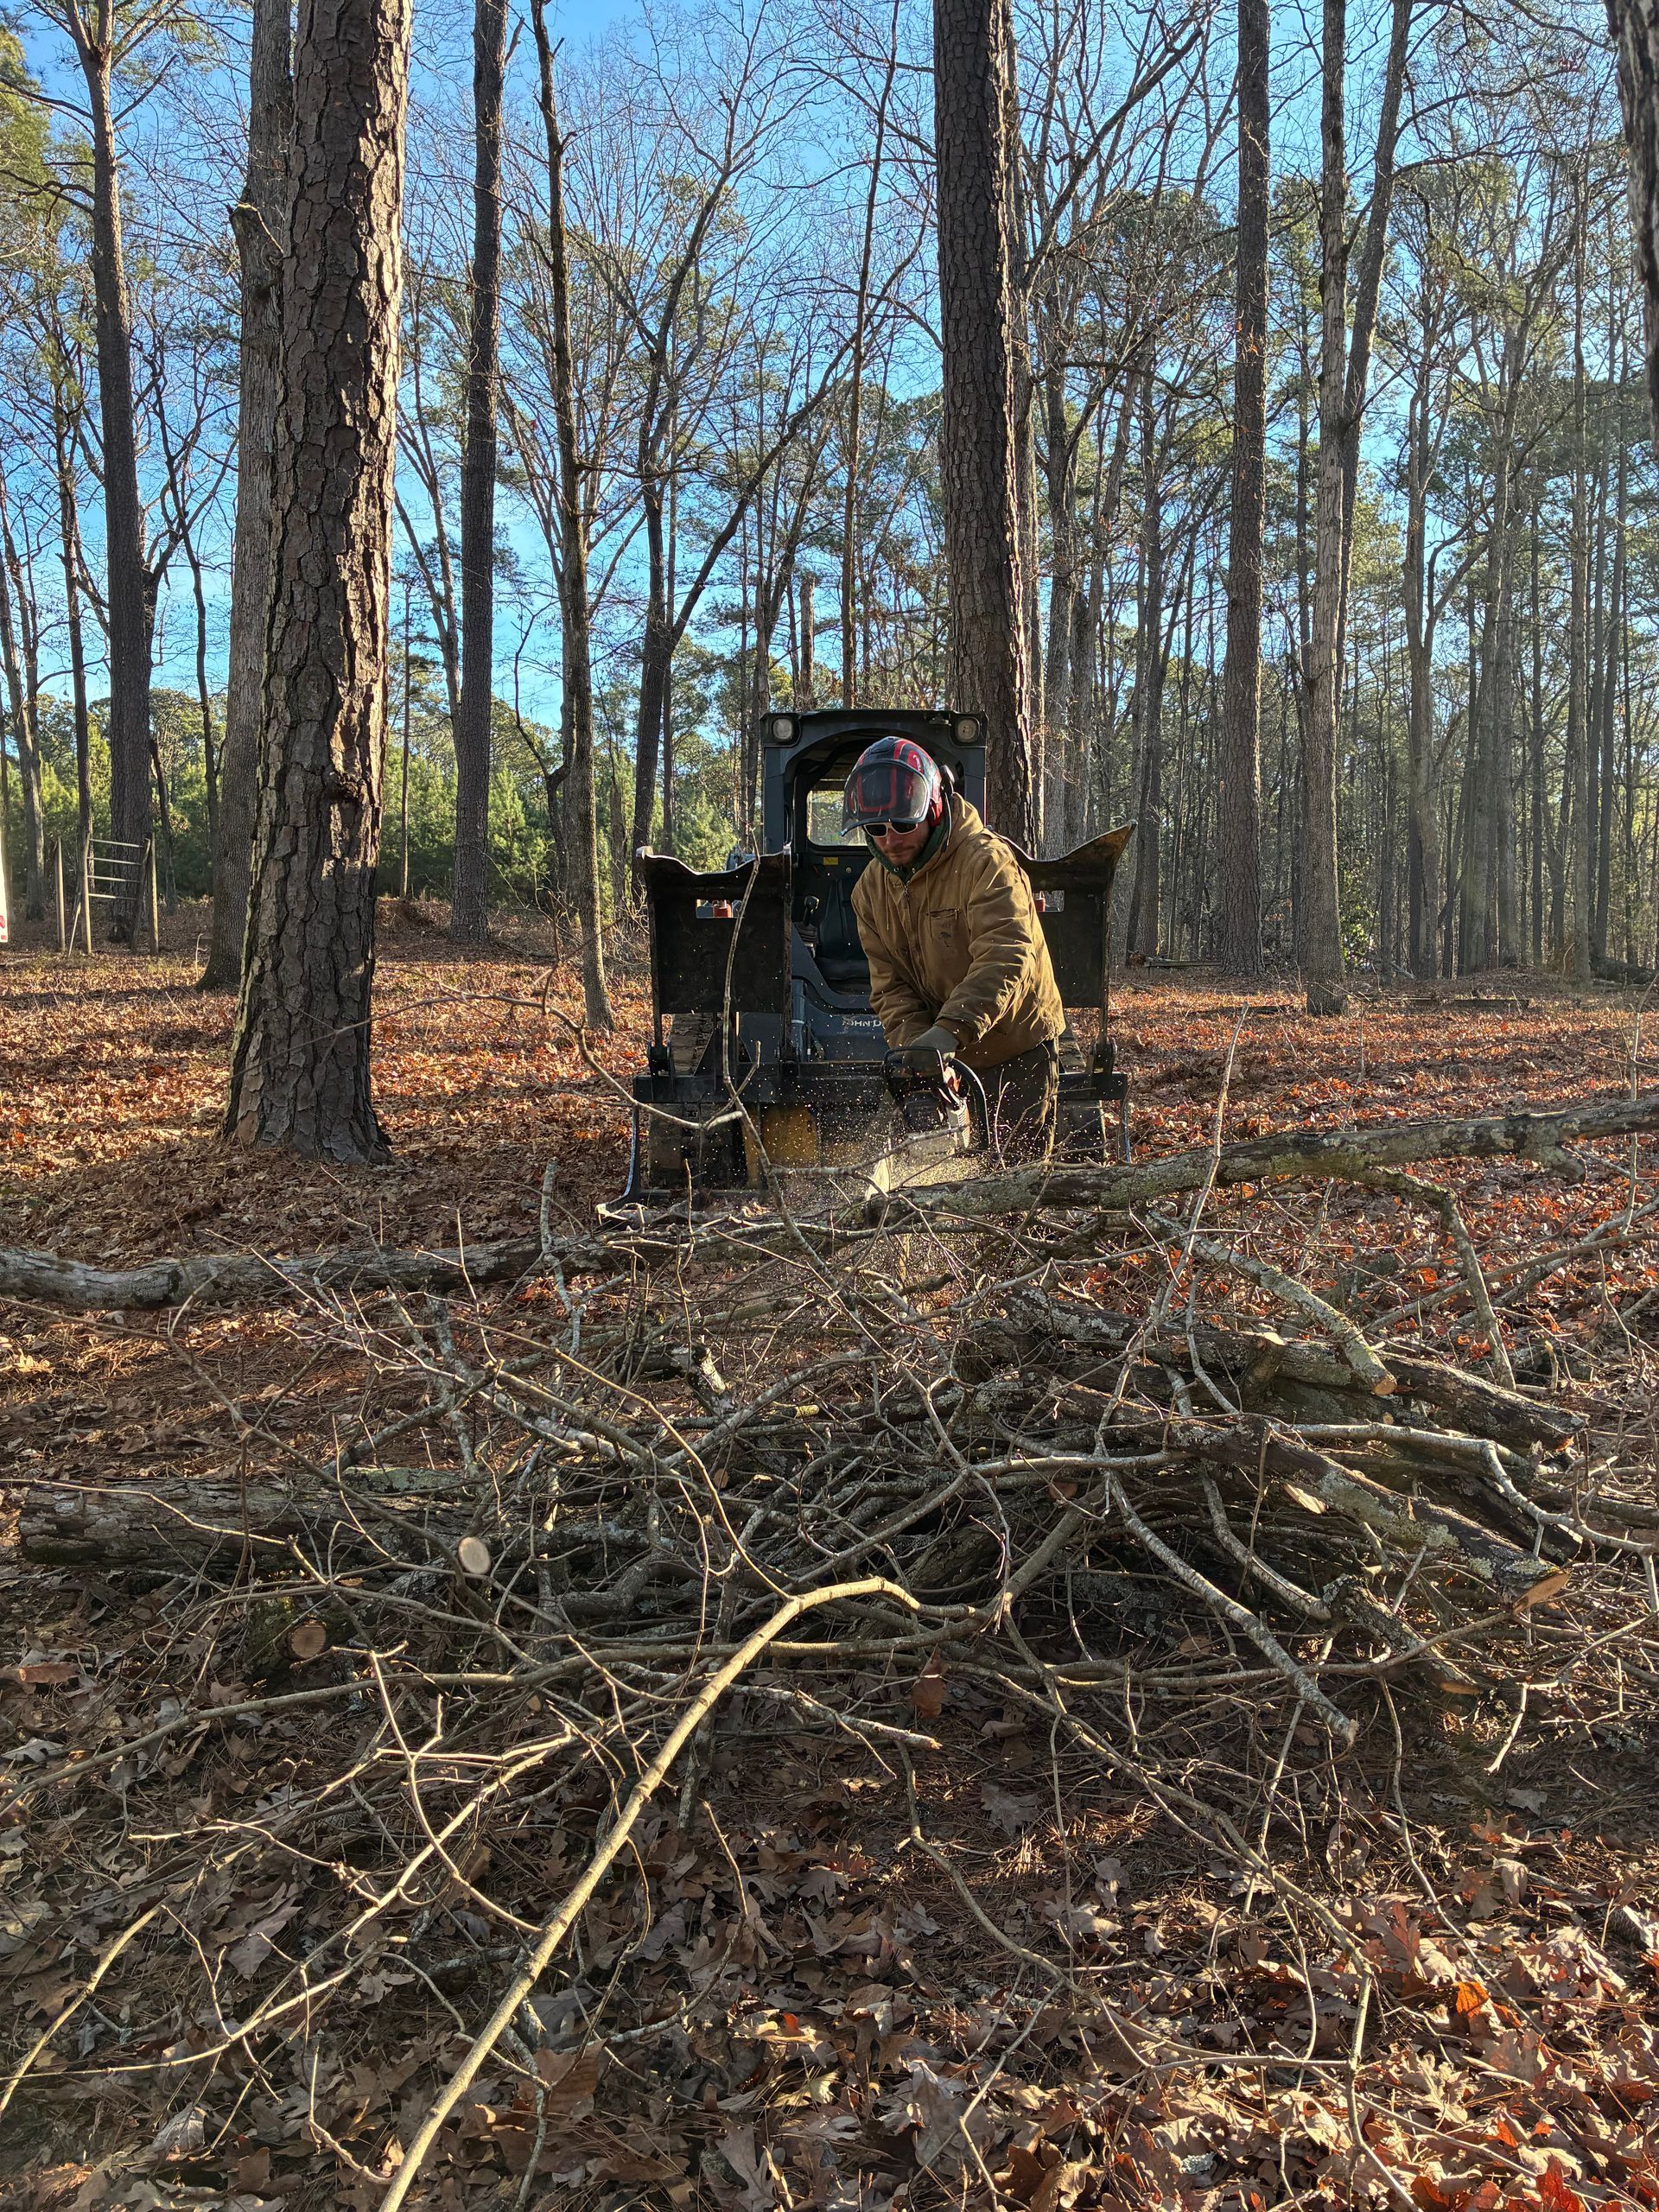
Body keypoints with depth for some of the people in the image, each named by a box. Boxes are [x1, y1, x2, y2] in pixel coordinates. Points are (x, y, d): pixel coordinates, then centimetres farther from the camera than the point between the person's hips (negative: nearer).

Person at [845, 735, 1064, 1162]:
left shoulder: (986, 861, -20)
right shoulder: (871, 889, 1)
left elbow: (1005, 957, -32)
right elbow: (890, 986, -3)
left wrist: (950, 1030, -44)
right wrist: (915, 1043, -22)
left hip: (1016, 1051, -6)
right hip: (946, 1062, 6)